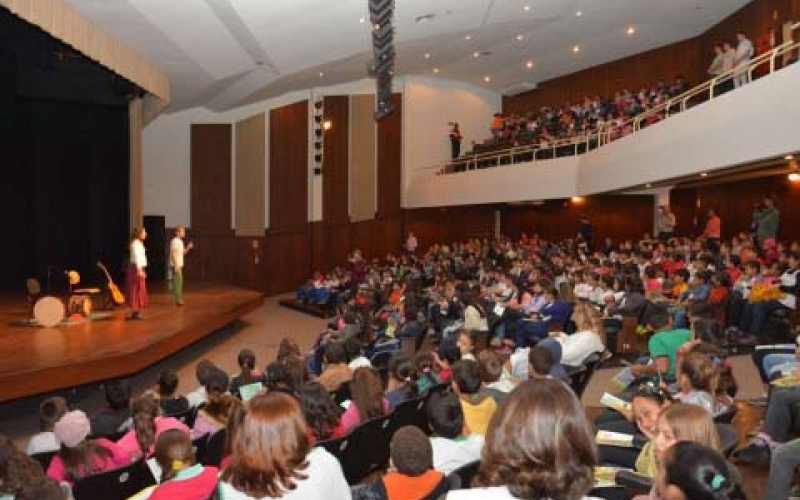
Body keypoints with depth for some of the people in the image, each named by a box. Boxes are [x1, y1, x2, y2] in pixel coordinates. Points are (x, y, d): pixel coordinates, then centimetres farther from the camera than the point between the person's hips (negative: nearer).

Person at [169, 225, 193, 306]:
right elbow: (174, 253, -20)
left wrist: (188, 248, 7)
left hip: (179, 265, 10)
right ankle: (177, 299, -7)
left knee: (179, 282, 12)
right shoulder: (175, 241, -14)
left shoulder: (180, 241, 16)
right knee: (177, 282, -9)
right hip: (176, 265, -10)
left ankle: (178, 299, 18)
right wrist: (176, 265, -24)